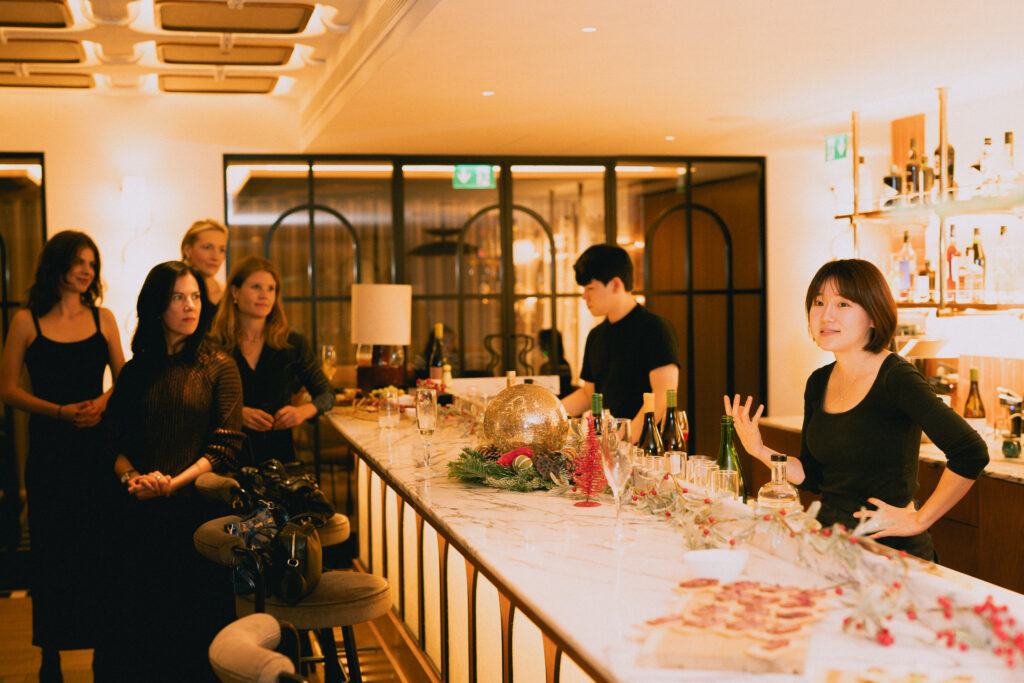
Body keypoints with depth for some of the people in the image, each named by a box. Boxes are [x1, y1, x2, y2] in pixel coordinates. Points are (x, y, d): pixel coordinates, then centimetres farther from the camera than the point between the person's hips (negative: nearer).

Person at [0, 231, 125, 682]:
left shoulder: (102, 319, 8)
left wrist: (103, 403, -10)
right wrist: (60, 412, -13)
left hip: (97, 446, 2)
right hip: (50, 451, -2)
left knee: (102, 551, 1)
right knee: (52, 554, 3)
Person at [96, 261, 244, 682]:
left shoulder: (218, 368, 1)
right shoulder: (135, 372, 10)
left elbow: (226, 445, -6)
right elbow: (112, 440, 8)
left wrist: (174, 483, -15)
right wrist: (131, 477, -12)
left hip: (200, 508, -2)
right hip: (142, 513, 3)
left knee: (198, 616, 2)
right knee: (137, 616, 5)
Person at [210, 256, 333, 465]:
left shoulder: (293, 344, 8)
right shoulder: (214, 346, 3)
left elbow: (327, 394, 14)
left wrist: (304, 411, -5)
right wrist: (237, 414, -15)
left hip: (279, 454, 1)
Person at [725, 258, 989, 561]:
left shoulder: (896, 379, -14)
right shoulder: (818, 383, 10)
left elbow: (972, 453, -21)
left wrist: (919, 520, -14)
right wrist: (759, 451, -2)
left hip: (891, 550, -7)